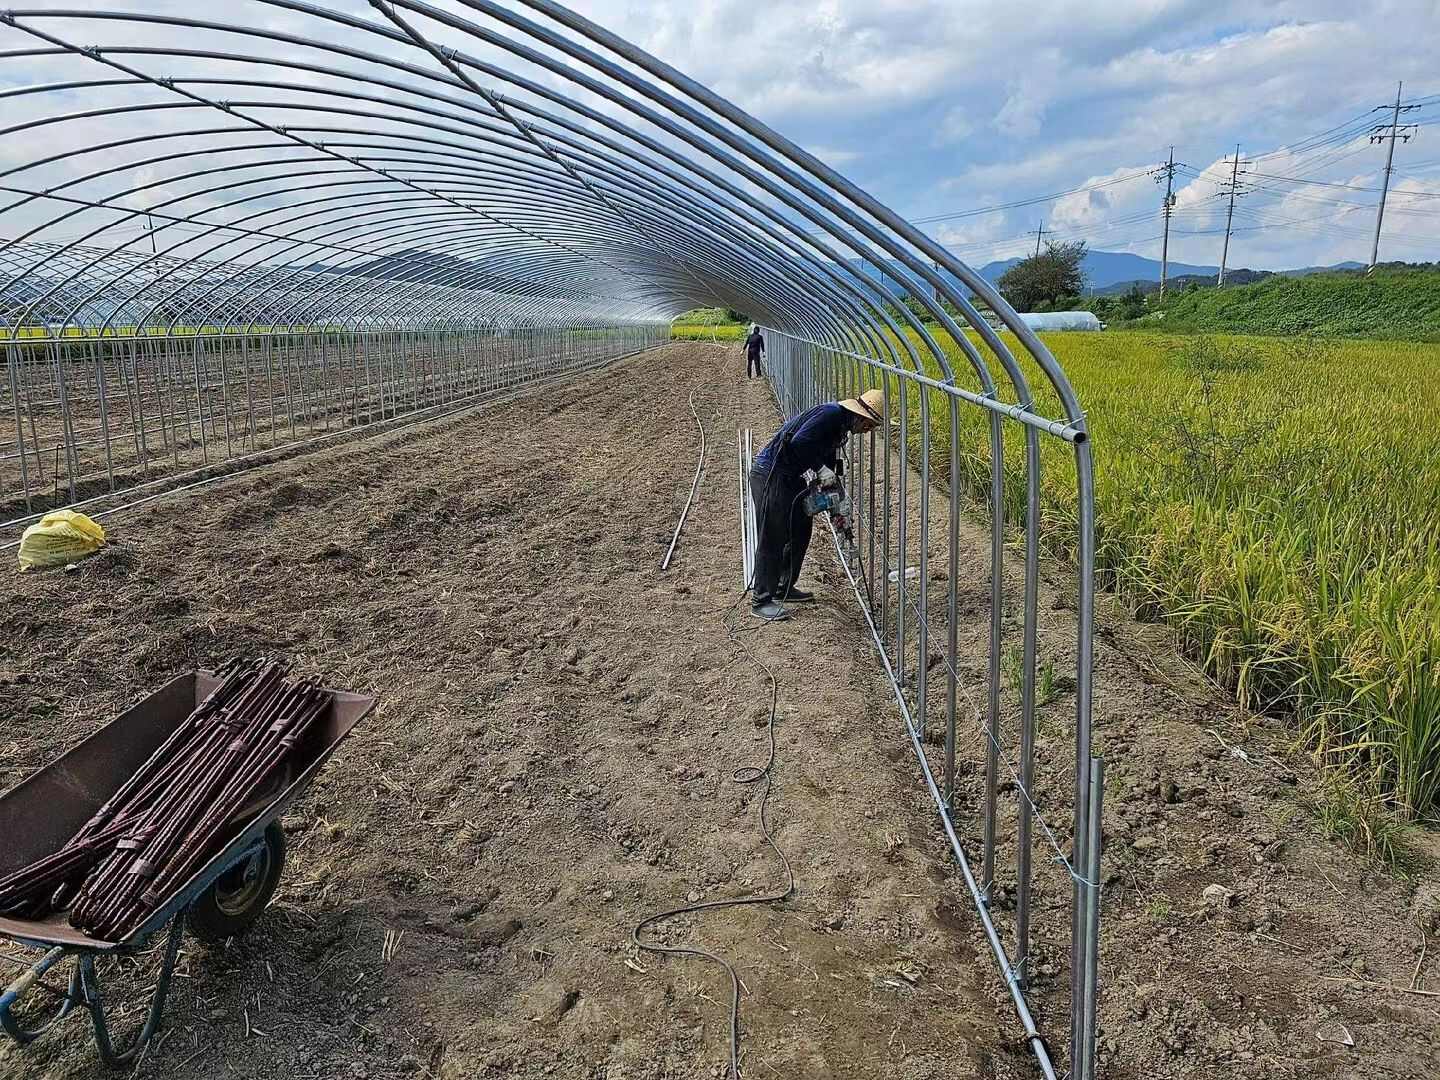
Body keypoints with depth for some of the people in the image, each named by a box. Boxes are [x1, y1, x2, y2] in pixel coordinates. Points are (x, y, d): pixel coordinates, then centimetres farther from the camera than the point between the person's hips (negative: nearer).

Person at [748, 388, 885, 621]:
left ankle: (784, 588, 29)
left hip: (789, 477, 10)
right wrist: (820, 469, -16)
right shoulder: (831, 413, -18)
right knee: (772, 539, -5)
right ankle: (761, 600, 3)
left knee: (800, 532, 16)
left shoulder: (841, 426, 13)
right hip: (770, 474, -10)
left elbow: (830, 459, 20)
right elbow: (799, 442, -29)